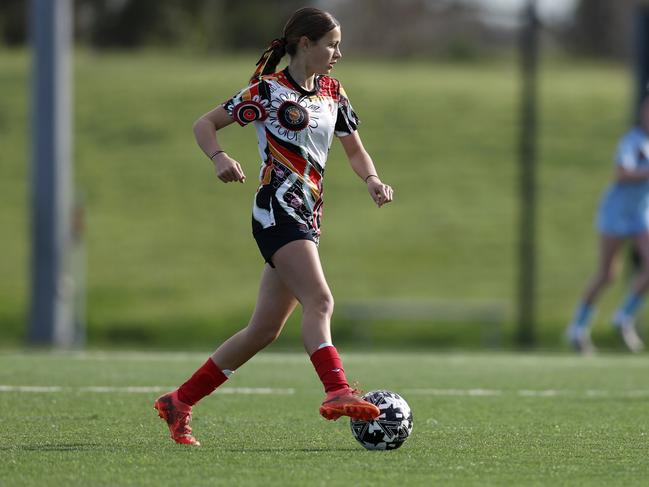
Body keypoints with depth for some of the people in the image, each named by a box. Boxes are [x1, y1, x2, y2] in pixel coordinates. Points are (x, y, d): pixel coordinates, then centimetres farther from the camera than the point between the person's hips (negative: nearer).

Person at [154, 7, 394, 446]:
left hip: (307, 218, 8)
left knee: (265, 330, 7)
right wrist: (220, 158, -21)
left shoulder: (333, 92, 15)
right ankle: (337, 393, -43)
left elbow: (355, 150, 23)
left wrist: (372, 179, 1)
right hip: (276, 210, -8)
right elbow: (205, 124, 0)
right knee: (319, 300, -27)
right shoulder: (269, 89, -4)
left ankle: (179, 402, 16)